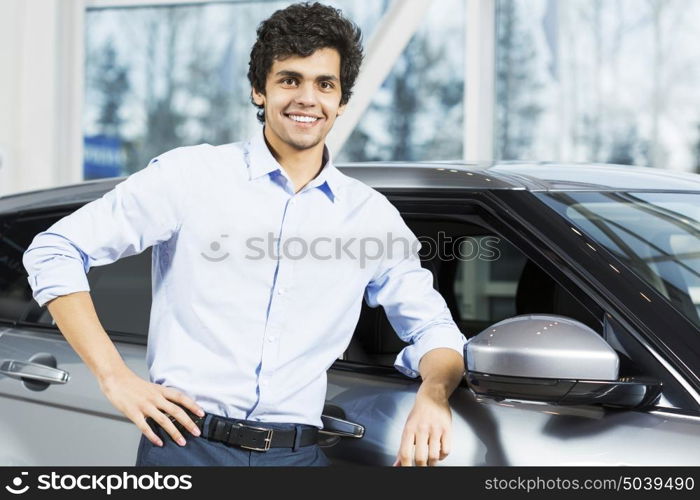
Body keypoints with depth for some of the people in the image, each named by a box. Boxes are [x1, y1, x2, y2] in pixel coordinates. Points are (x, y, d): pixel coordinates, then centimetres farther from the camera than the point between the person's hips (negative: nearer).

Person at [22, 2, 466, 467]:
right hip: (185, 442, -3)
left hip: (298, 454, 3)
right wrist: (114, 376, -6)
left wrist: (434, 394, -10)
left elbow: (432, 328, 13)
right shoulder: (191, 175, -1)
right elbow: (55, 250, 1)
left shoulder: (371, 214, 8)